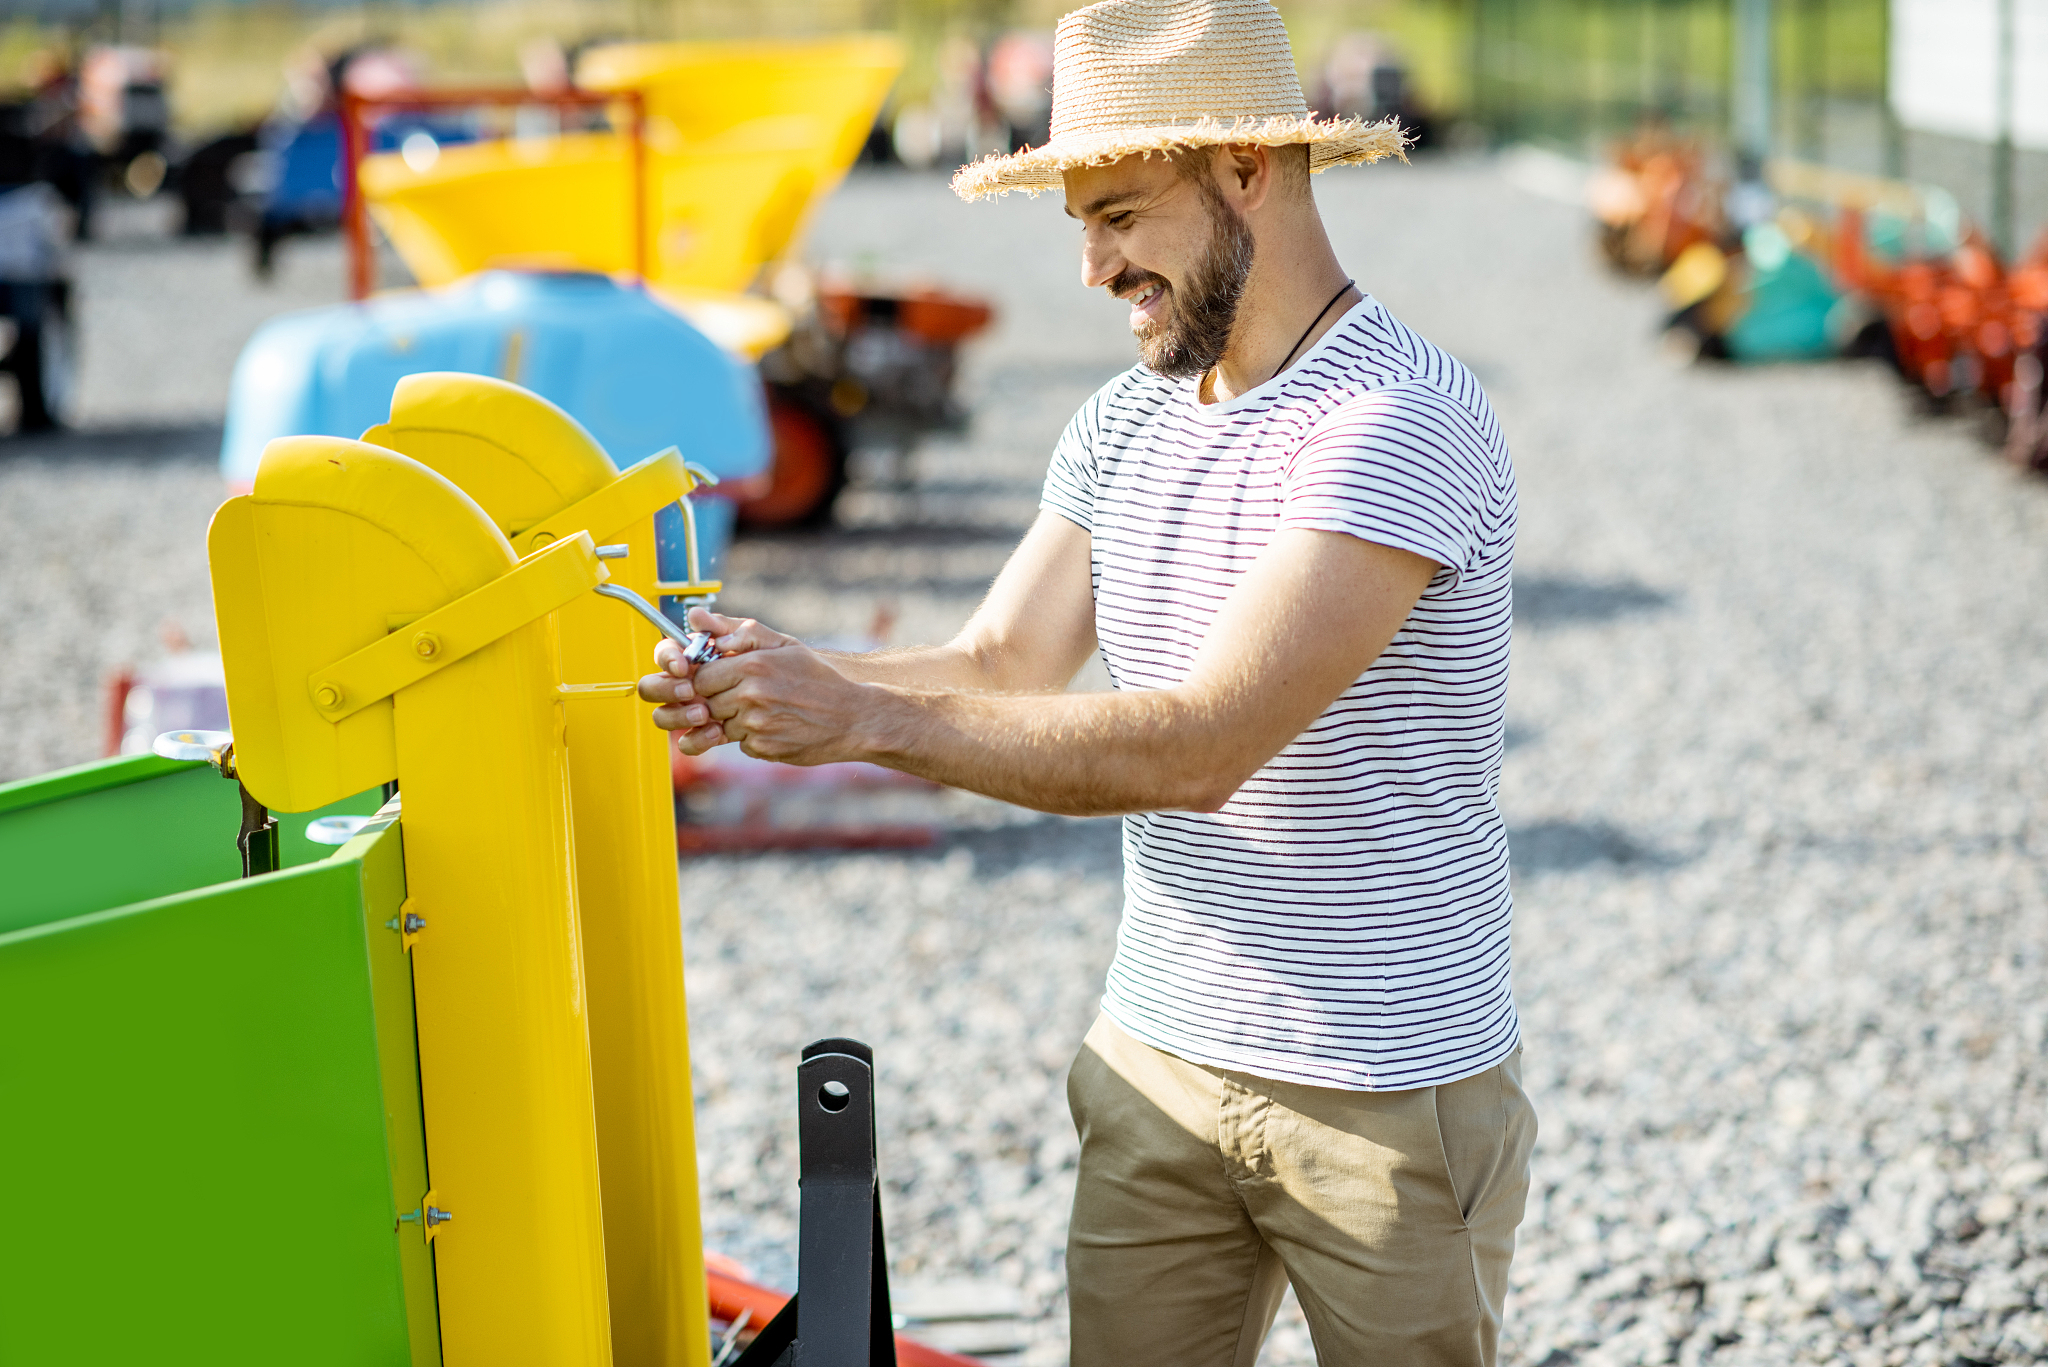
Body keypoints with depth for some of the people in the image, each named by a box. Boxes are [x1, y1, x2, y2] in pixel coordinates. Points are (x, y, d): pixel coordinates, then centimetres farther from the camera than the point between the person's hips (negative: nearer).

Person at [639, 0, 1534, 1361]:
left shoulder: (1406, 420, -21)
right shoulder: (1124, 424, 7)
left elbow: (1203, 744, -27)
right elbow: (995, 669, 2)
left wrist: (862, 715, -28)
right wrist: (774, 679, -17)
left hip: (1390, 1091, -6)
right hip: (1160, 1060, 7)